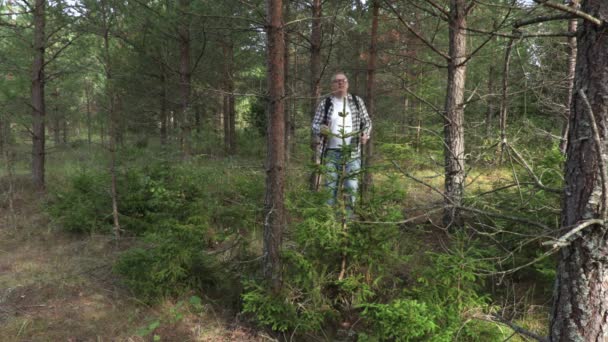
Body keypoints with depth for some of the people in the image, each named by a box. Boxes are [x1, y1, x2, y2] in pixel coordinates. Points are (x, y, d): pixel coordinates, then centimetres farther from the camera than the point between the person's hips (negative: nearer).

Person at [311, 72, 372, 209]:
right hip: (332, 152, 0)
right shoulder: (325, 104, 3)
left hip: (352, 152, 1)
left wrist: (365, 134, -8)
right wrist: (320, 128, -19)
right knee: (330, 183, 2)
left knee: (351, 184, 2)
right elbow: (315, 124, 4)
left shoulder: (357, 101, 7)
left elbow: (367, 121, 12)